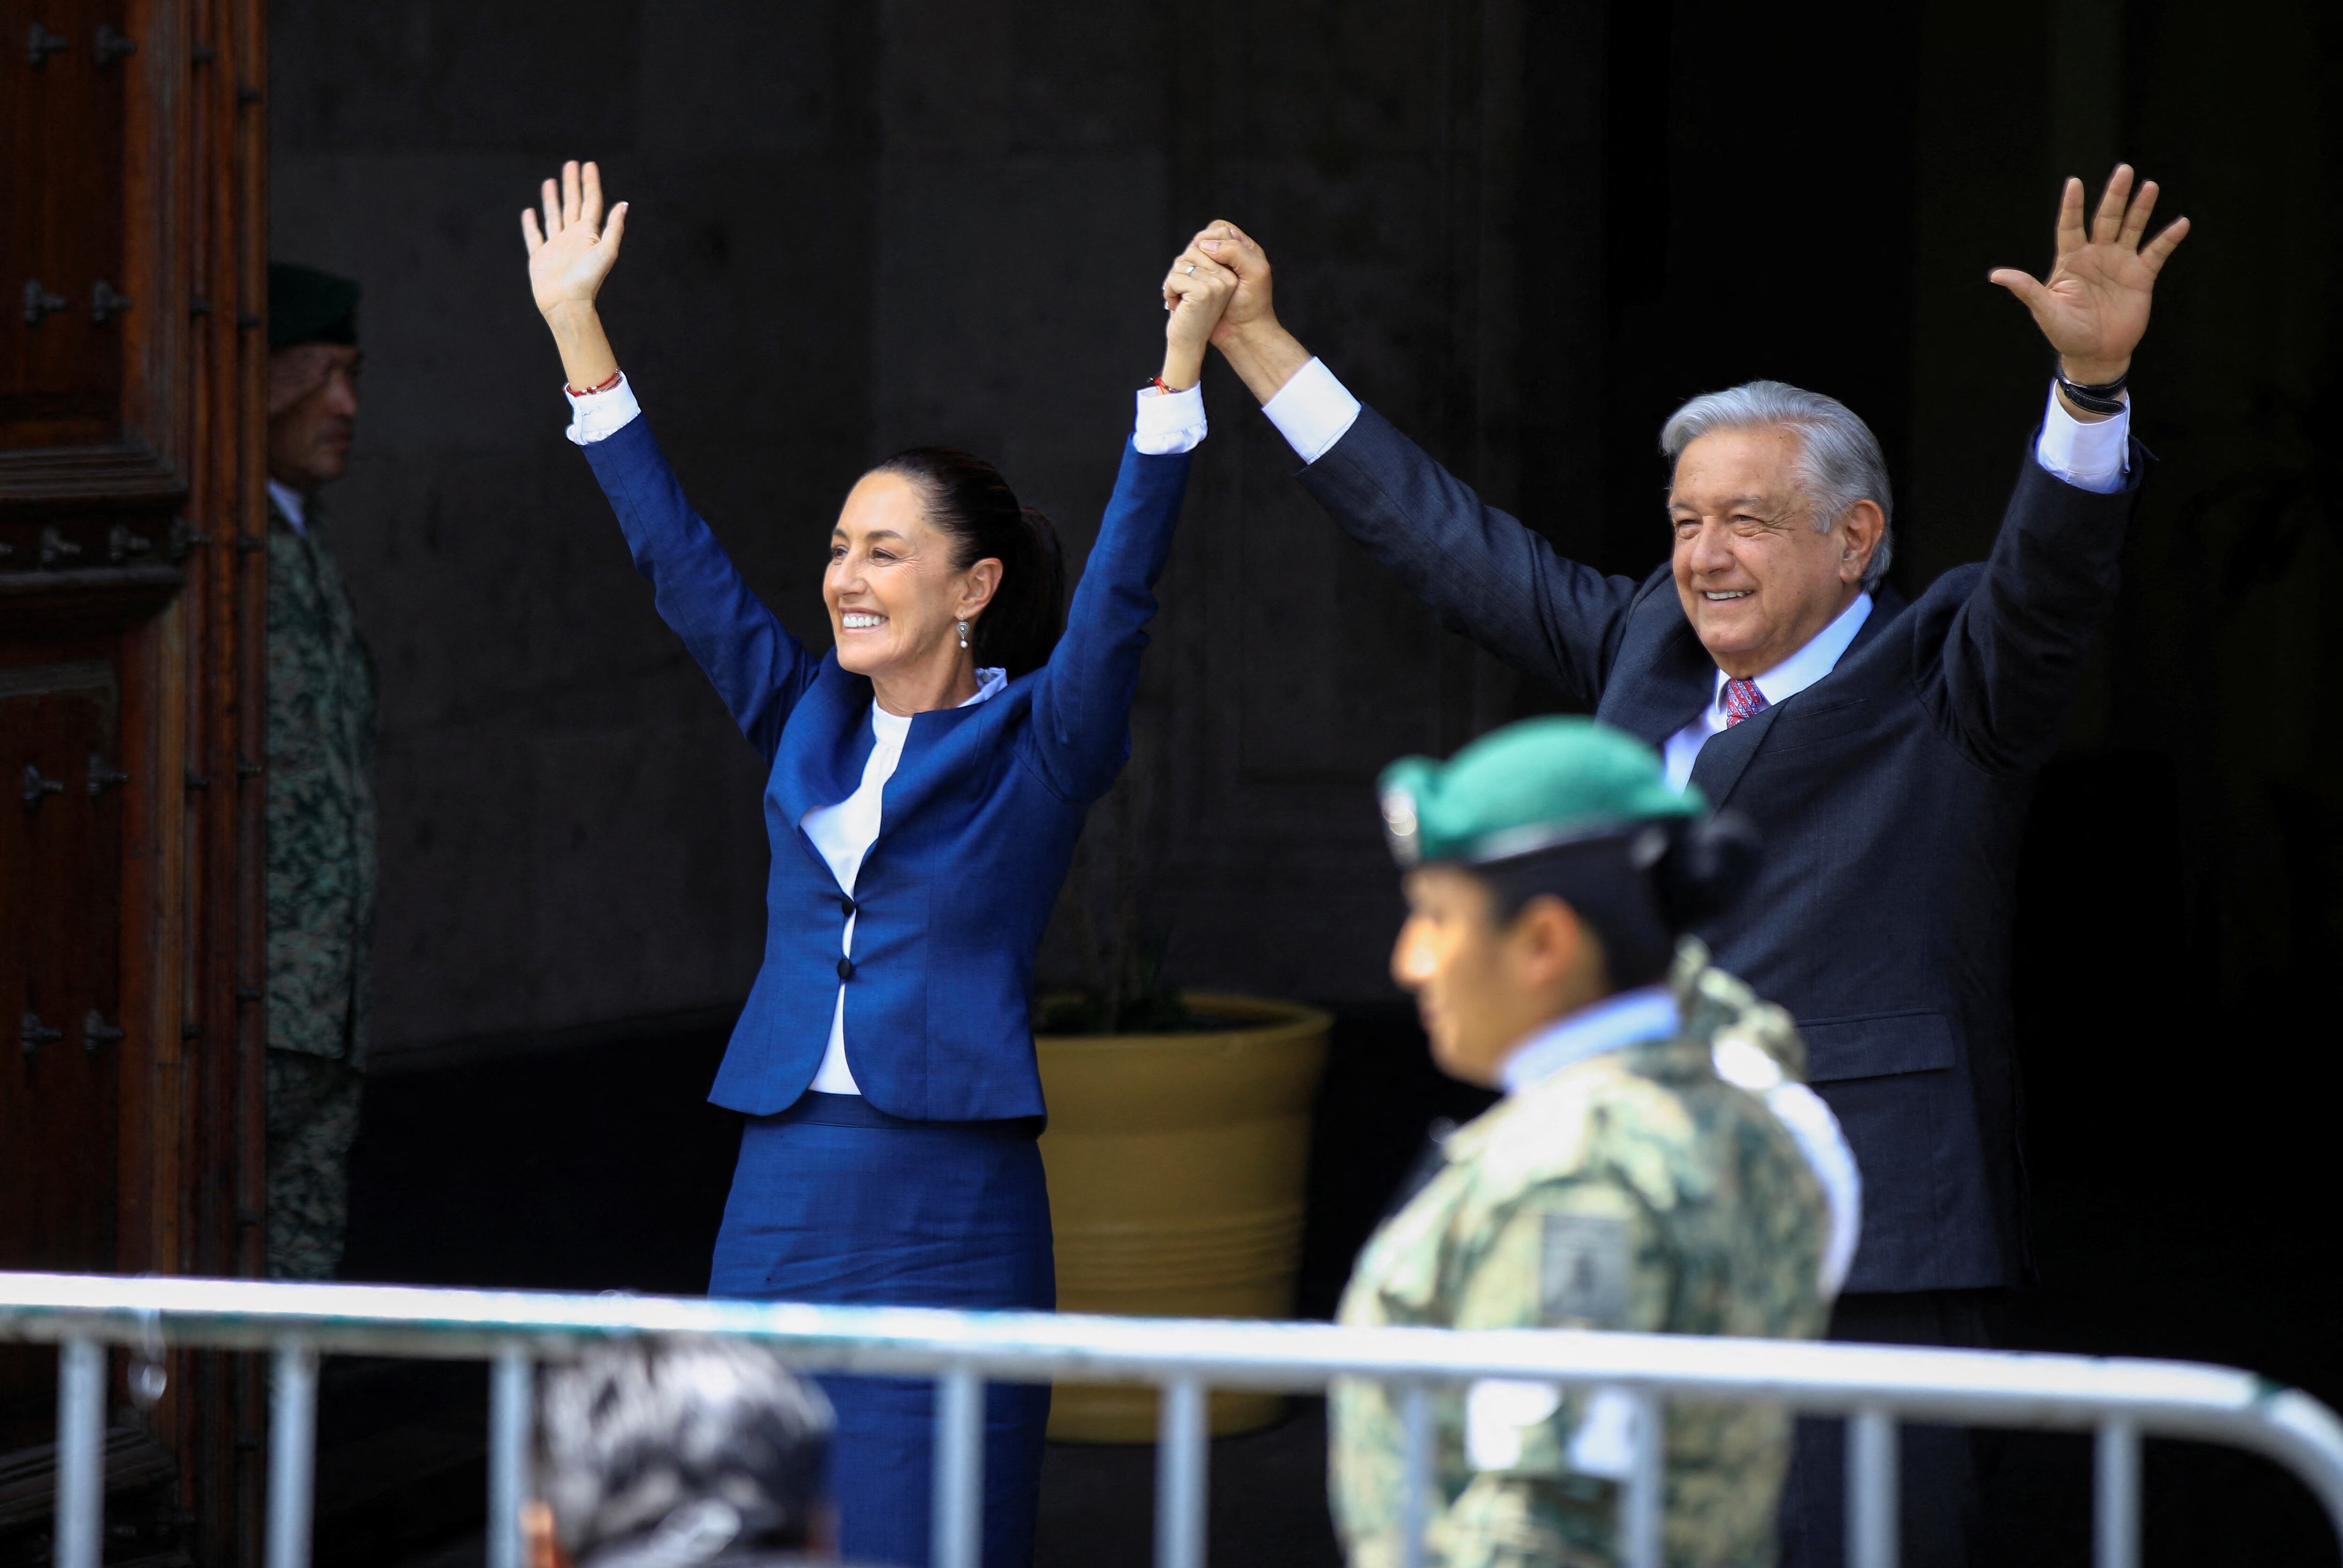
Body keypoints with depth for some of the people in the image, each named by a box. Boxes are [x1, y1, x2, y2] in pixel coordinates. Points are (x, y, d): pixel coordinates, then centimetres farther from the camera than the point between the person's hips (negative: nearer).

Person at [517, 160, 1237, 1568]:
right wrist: (577, 332, 10)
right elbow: (679, 558, 13)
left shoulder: (1033, 741, 0)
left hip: (951, 1204, -5)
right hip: (781, 1192, 5)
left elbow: (1120, 592, -14)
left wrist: (1180, 369, -24)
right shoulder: (807, 726, 12)